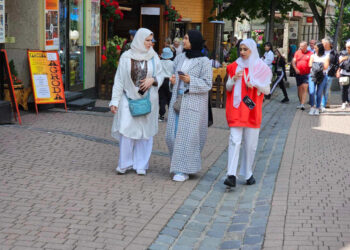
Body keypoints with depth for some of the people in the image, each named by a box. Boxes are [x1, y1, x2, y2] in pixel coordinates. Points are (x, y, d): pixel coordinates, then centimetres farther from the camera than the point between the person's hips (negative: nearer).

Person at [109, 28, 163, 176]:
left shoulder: (153, 57, 4)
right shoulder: (126, 57, -2)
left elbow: (160, 76, 10)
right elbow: (119, 80, 0)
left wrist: (153, 80, -13)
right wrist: (115, 101, -4)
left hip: (148, 100, 2)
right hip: (129, 99, -2)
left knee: (145, 133, 5)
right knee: (126, 131, -6)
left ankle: (141, 165, 16)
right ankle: (124, 164, 9)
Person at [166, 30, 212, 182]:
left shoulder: (204, 61, -6)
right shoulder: (180, 58, 12)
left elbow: (207, 85, -8)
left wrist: (190, 80, -21)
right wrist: (172, 80, 2)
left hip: (193, 103, -6)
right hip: (177, 101, 6)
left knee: (187, 135, -7)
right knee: (172, 134, 5)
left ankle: (184, 170, -2)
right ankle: (179, 163, 24)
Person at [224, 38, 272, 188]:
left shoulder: (261, 67, 4)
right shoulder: (235, 66, 9)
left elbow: (267, 90, 4)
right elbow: (228, 88, 10)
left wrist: (255, 83, -14)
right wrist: (234, 79, -9)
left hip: (252, 109, 0)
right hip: (236, 109, 0)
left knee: (250, 144, 4)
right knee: (234, 140, -11)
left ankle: (248, 174, 17)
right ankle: (231, 175, -17)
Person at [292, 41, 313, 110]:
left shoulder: (310, 54, 1)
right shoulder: (297, 52, 9)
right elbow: (293, 61, 9)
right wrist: (295, 69, -6)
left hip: (306, 74, -4)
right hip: (298, 73, 4)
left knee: (304, 88, -14)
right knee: (299, 89, 10)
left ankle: (303, 104, -19)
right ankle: (301, 103, 24)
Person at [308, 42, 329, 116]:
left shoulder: (325, 57, 4)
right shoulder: (313, 56, 13)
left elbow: (326, 67, -5)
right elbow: (310, 65, 4)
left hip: (322, 76, -2)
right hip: (313, 76, 2)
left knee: (319, 93, -1)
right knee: (311, 92, -11)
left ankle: (317, 108, 7)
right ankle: (312, 107, -1)